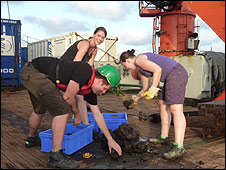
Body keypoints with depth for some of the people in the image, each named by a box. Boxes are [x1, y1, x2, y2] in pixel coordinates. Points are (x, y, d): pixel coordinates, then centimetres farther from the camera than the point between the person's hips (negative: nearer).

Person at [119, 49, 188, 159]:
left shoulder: (139, 60, -7)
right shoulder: (140, 69, 22)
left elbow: (158, 69, -19)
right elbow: (146, 89, 27)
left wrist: (153, 90, -16)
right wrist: (136, 97, 35)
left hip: (176, 73, -11)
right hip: (170, 78, 11)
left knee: (175, 109, -19)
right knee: (162, 104, 17)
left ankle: (179, 147, -24)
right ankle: (164, 137, 24)